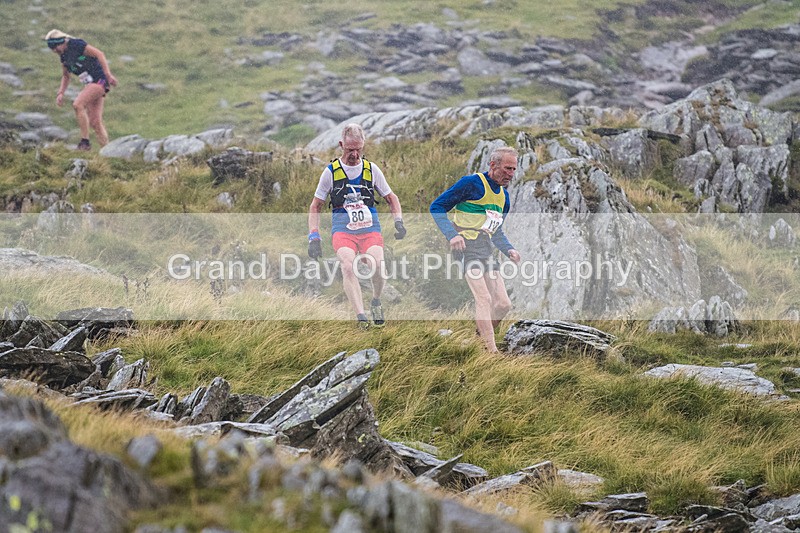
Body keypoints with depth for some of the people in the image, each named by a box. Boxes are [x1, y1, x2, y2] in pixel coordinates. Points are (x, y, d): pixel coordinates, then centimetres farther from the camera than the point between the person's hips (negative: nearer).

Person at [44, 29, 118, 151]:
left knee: (78, 105, -24)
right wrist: (60, 93, 10)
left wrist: (108, 74, -24)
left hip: (99, 80, -9)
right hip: (89, 84, 9)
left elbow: (99, 54, -17)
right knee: (95, 122, 5)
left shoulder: (77, 45, -13)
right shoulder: (64, 55, 11)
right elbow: (65, 76, 23)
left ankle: (85, 141, -20)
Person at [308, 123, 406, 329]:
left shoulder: (371, 169, 7)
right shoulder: (331, 171, 4)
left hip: (370, 229, 1)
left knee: (377, 267, -25)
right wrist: (314, 237, 3)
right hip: (342, 230, -1)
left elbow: (391, 198, 20)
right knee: (348, 267, -30)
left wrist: (399, 222, 3)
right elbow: (316, 206, 12)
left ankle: (376, 302, 6)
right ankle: (361, 316, -39)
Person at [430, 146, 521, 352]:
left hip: (487, 252, 9)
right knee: (484, 299, -20)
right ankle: (491, 351, -25)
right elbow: (437, 207, -5)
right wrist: (452, 234, -19)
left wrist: (509, 250, 9)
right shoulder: (472, 183, -6)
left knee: (503, 305, 3)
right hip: (468, 246, -9)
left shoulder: (503, 196, 19)